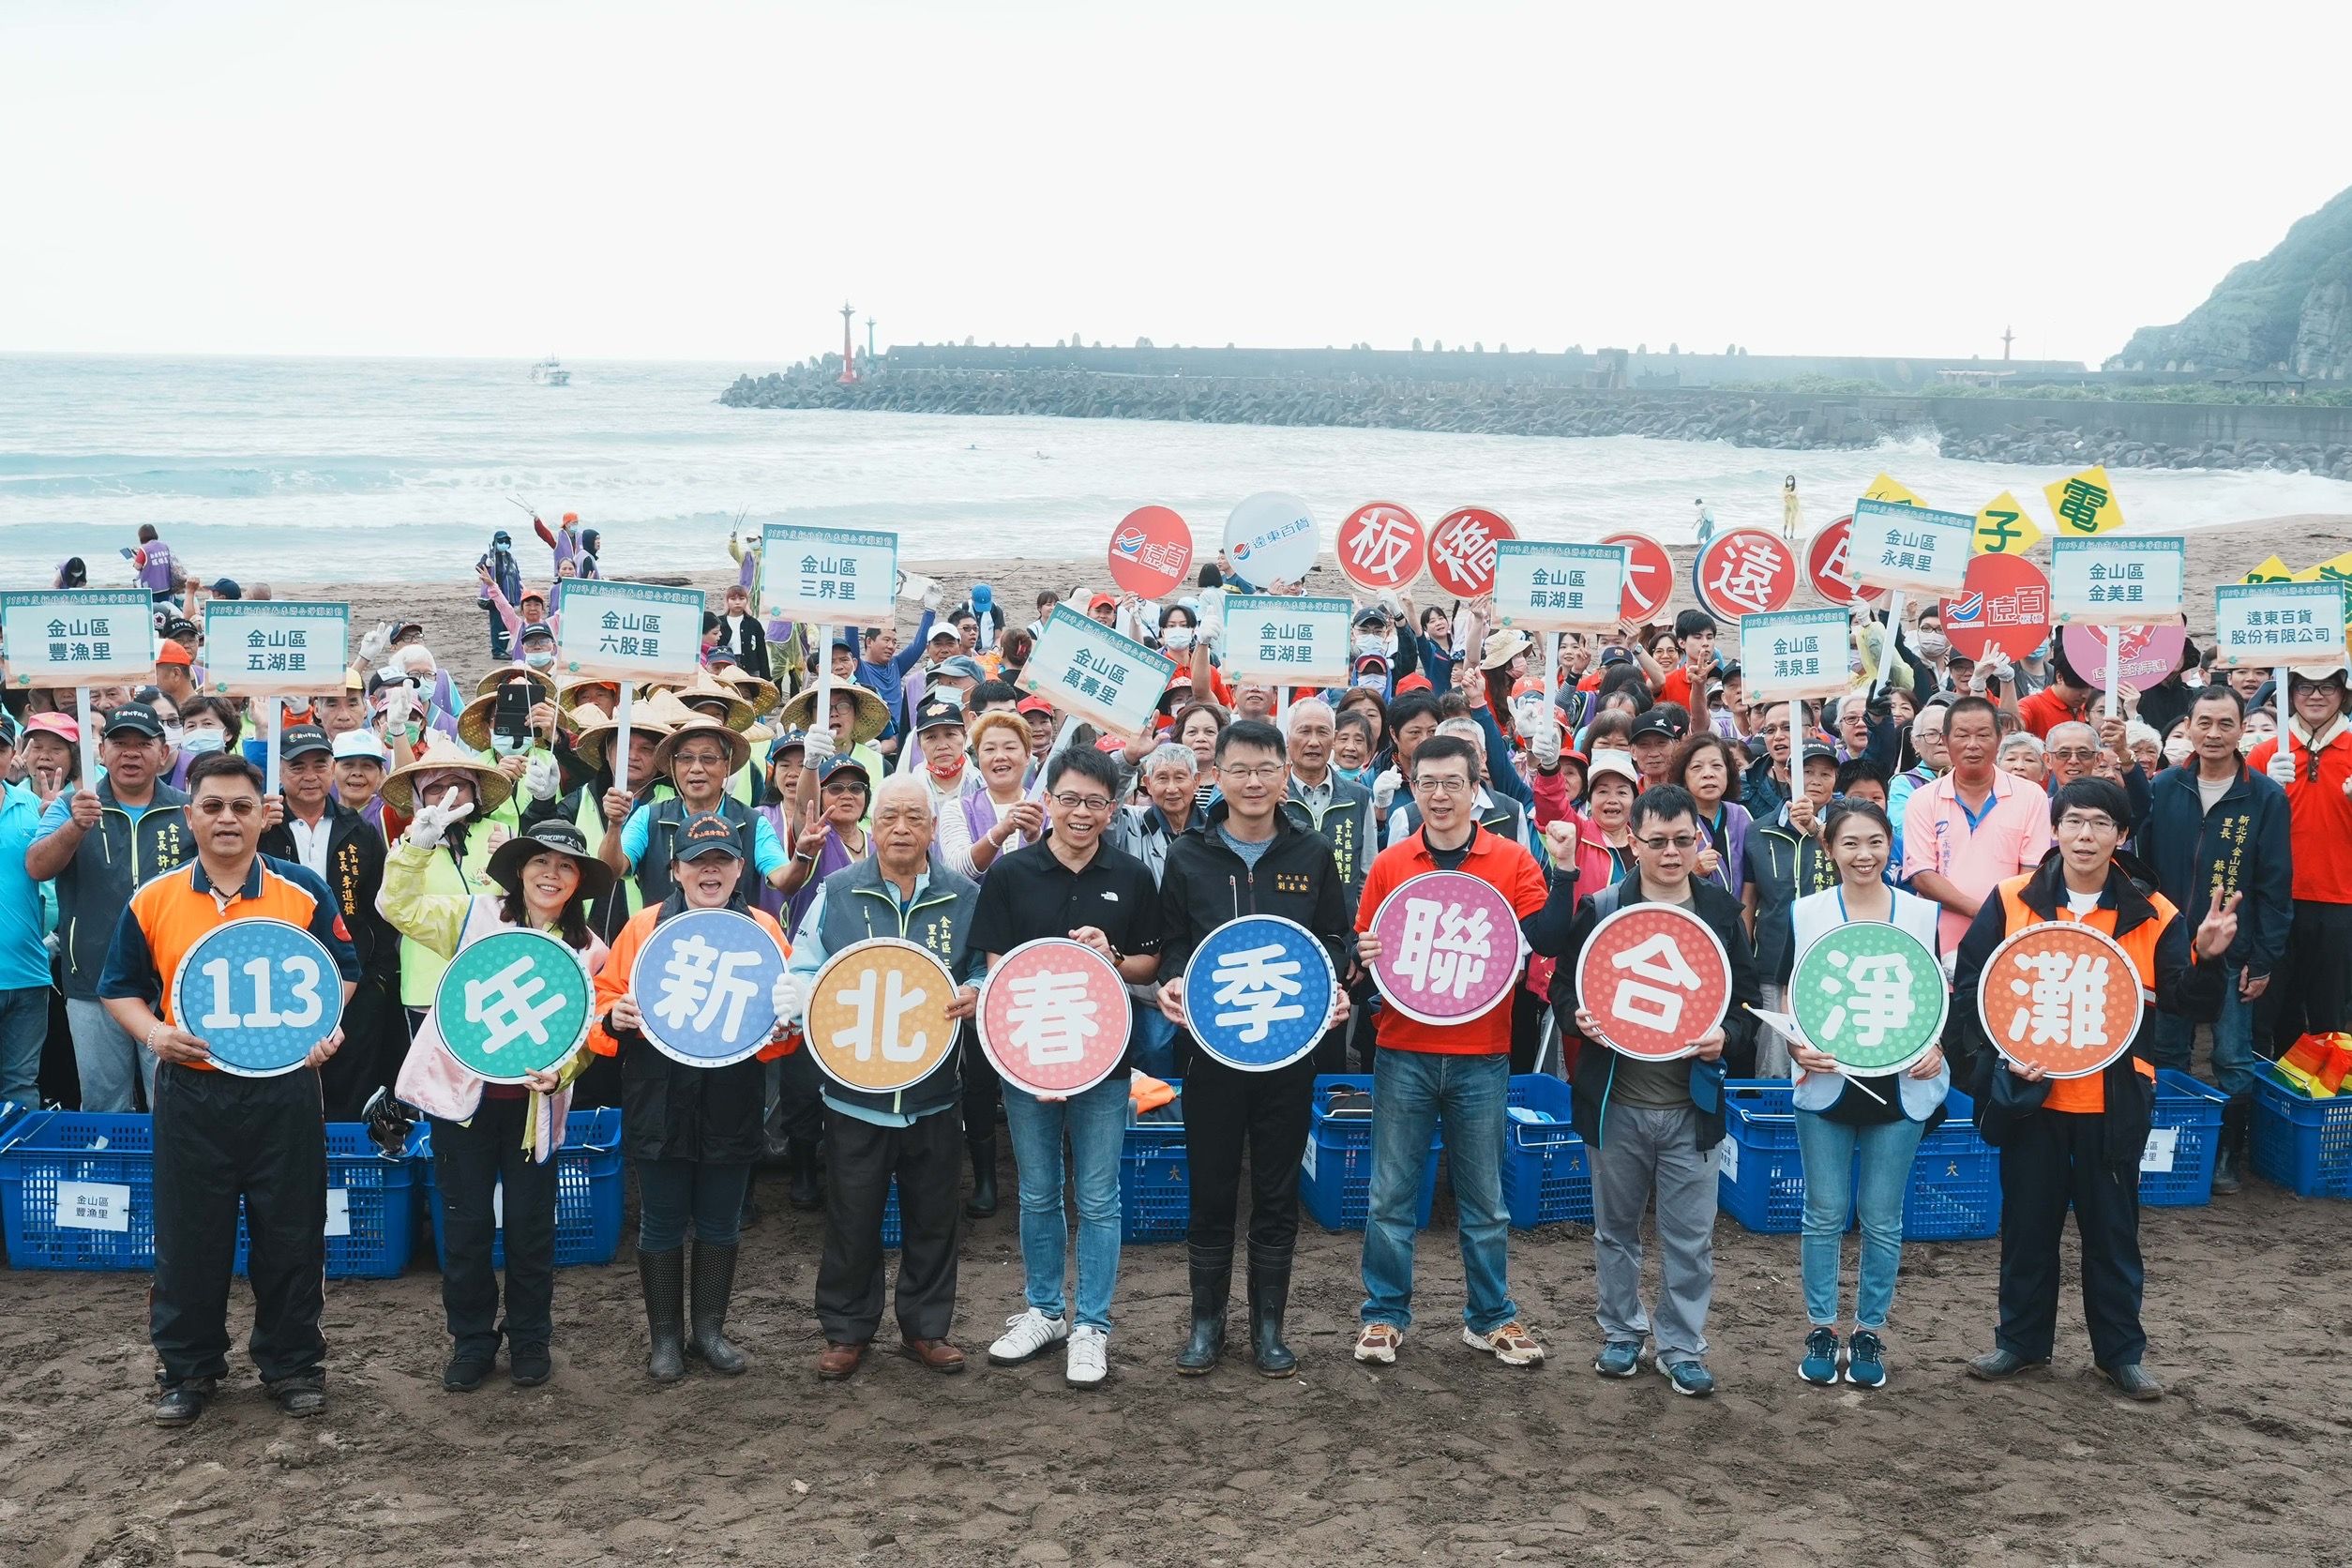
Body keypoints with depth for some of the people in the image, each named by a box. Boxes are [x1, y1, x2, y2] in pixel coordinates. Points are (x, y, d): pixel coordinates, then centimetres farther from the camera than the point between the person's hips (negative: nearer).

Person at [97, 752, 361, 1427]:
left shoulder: (304, 891, -1)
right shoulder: (154, 899, 2)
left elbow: (342, 971, 6)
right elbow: (121, 987, 9)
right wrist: (154, 1033, -10)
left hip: (283, 1090, -1)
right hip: (190, 1092, 1)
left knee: (290, 1234, 7)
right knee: (188, 1236, 8)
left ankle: (292, 1361, 22)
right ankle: (188, 1367, 24)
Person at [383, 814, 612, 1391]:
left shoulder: (588, 950, 3)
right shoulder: (474, 916, 1)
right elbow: (401, 908, -6)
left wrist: (560, 1072, -15)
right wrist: (418, 846, -18)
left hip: (535, 1105, 1)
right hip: (465, 1097, 0)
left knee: (530, 1227, 8)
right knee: (466, 1224, 7)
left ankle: (530, 1340, 26)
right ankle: (471, 1341, 23)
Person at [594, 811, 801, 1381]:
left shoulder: (763, 930, 2)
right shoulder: (644, 926, -1)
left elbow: (792, 1005, 4)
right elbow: (605, 996, 4)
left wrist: (785, 1022, -18)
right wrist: (614, 1017, -17)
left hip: (732, 1109, 1)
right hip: (659, 1105, -1)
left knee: (720, 1224, 13)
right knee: (662, 1224, 9)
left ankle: (710, 1329, 29)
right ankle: (666, 1336, 23)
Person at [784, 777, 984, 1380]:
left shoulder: (964, 897, 3)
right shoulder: (837, 893, 0)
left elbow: (989, 969, 10)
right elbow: (802, 972, 4)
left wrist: (975, 993, -12)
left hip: (934, 1093, 1)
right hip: (855, 1088, -1)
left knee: (932, 1217, 11)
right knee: (852, 1218, 6)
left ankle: (926, 1328, 26)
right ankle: (846, 1331, 22)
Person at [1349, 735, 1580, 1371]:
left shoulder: (1512, 860, 1)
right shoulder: (1389, 865, 3)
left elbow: (1549, 940, -8)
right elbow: (1362, 946, 10)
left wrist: (1564, 870, -17)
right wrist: (1364, 955, -12)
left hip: (1480, 1059, 0)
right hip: (1403, 1055, 1)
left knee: (1484, 1199, 9)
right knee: (1391, 1195, 6)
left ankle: (1491, 1318, 22)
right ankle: (1384, 1315, 18)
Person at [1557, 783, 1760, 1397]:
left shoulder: (1722, 912, 3)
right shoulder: (1601, 908, -1)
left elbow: (1748, 999, 7)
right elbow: (1563, 984, 3)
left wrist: (1726, 1036, -13)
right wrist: (1578, 1018, -18)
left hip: (1692, 1105, 0)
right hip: (1616, 1100, 0)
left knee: (1690, 1236, 3)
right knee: (1615, 1229, 13)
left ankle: (1682, 1348, 17)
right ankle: (1621, 1333, 29)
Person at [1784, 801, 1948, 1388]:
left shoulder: (1924, 914, 3)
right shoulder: (1804, 914, 0)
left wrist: (1936, 1046, -8)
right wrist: (1796, 1046, -16)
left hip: (1900, 1087, 1)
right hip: (1824, 1085, -1)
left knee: (1883, 1219, 7)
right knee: (1824, 1215, 5)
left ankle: (1870, 1332, 20)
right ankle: (1819, 1329, 18)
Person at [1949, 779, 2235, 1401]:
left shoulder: (2152, 915, -2)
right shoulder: (2012, 901, -3)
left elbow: (2190, 1003, -5)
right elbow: (1968, 986, -2)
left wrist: (2207, 956, -24)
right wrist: (1995, 1056, -12)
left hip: (2113, 1102, 0)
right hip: (2030, 1096, 0)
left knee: (2113, 1229, 11)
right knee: (2027, 1223, 12)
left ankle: (2120, 1351, 25)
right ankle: (2021, 1340, 27)